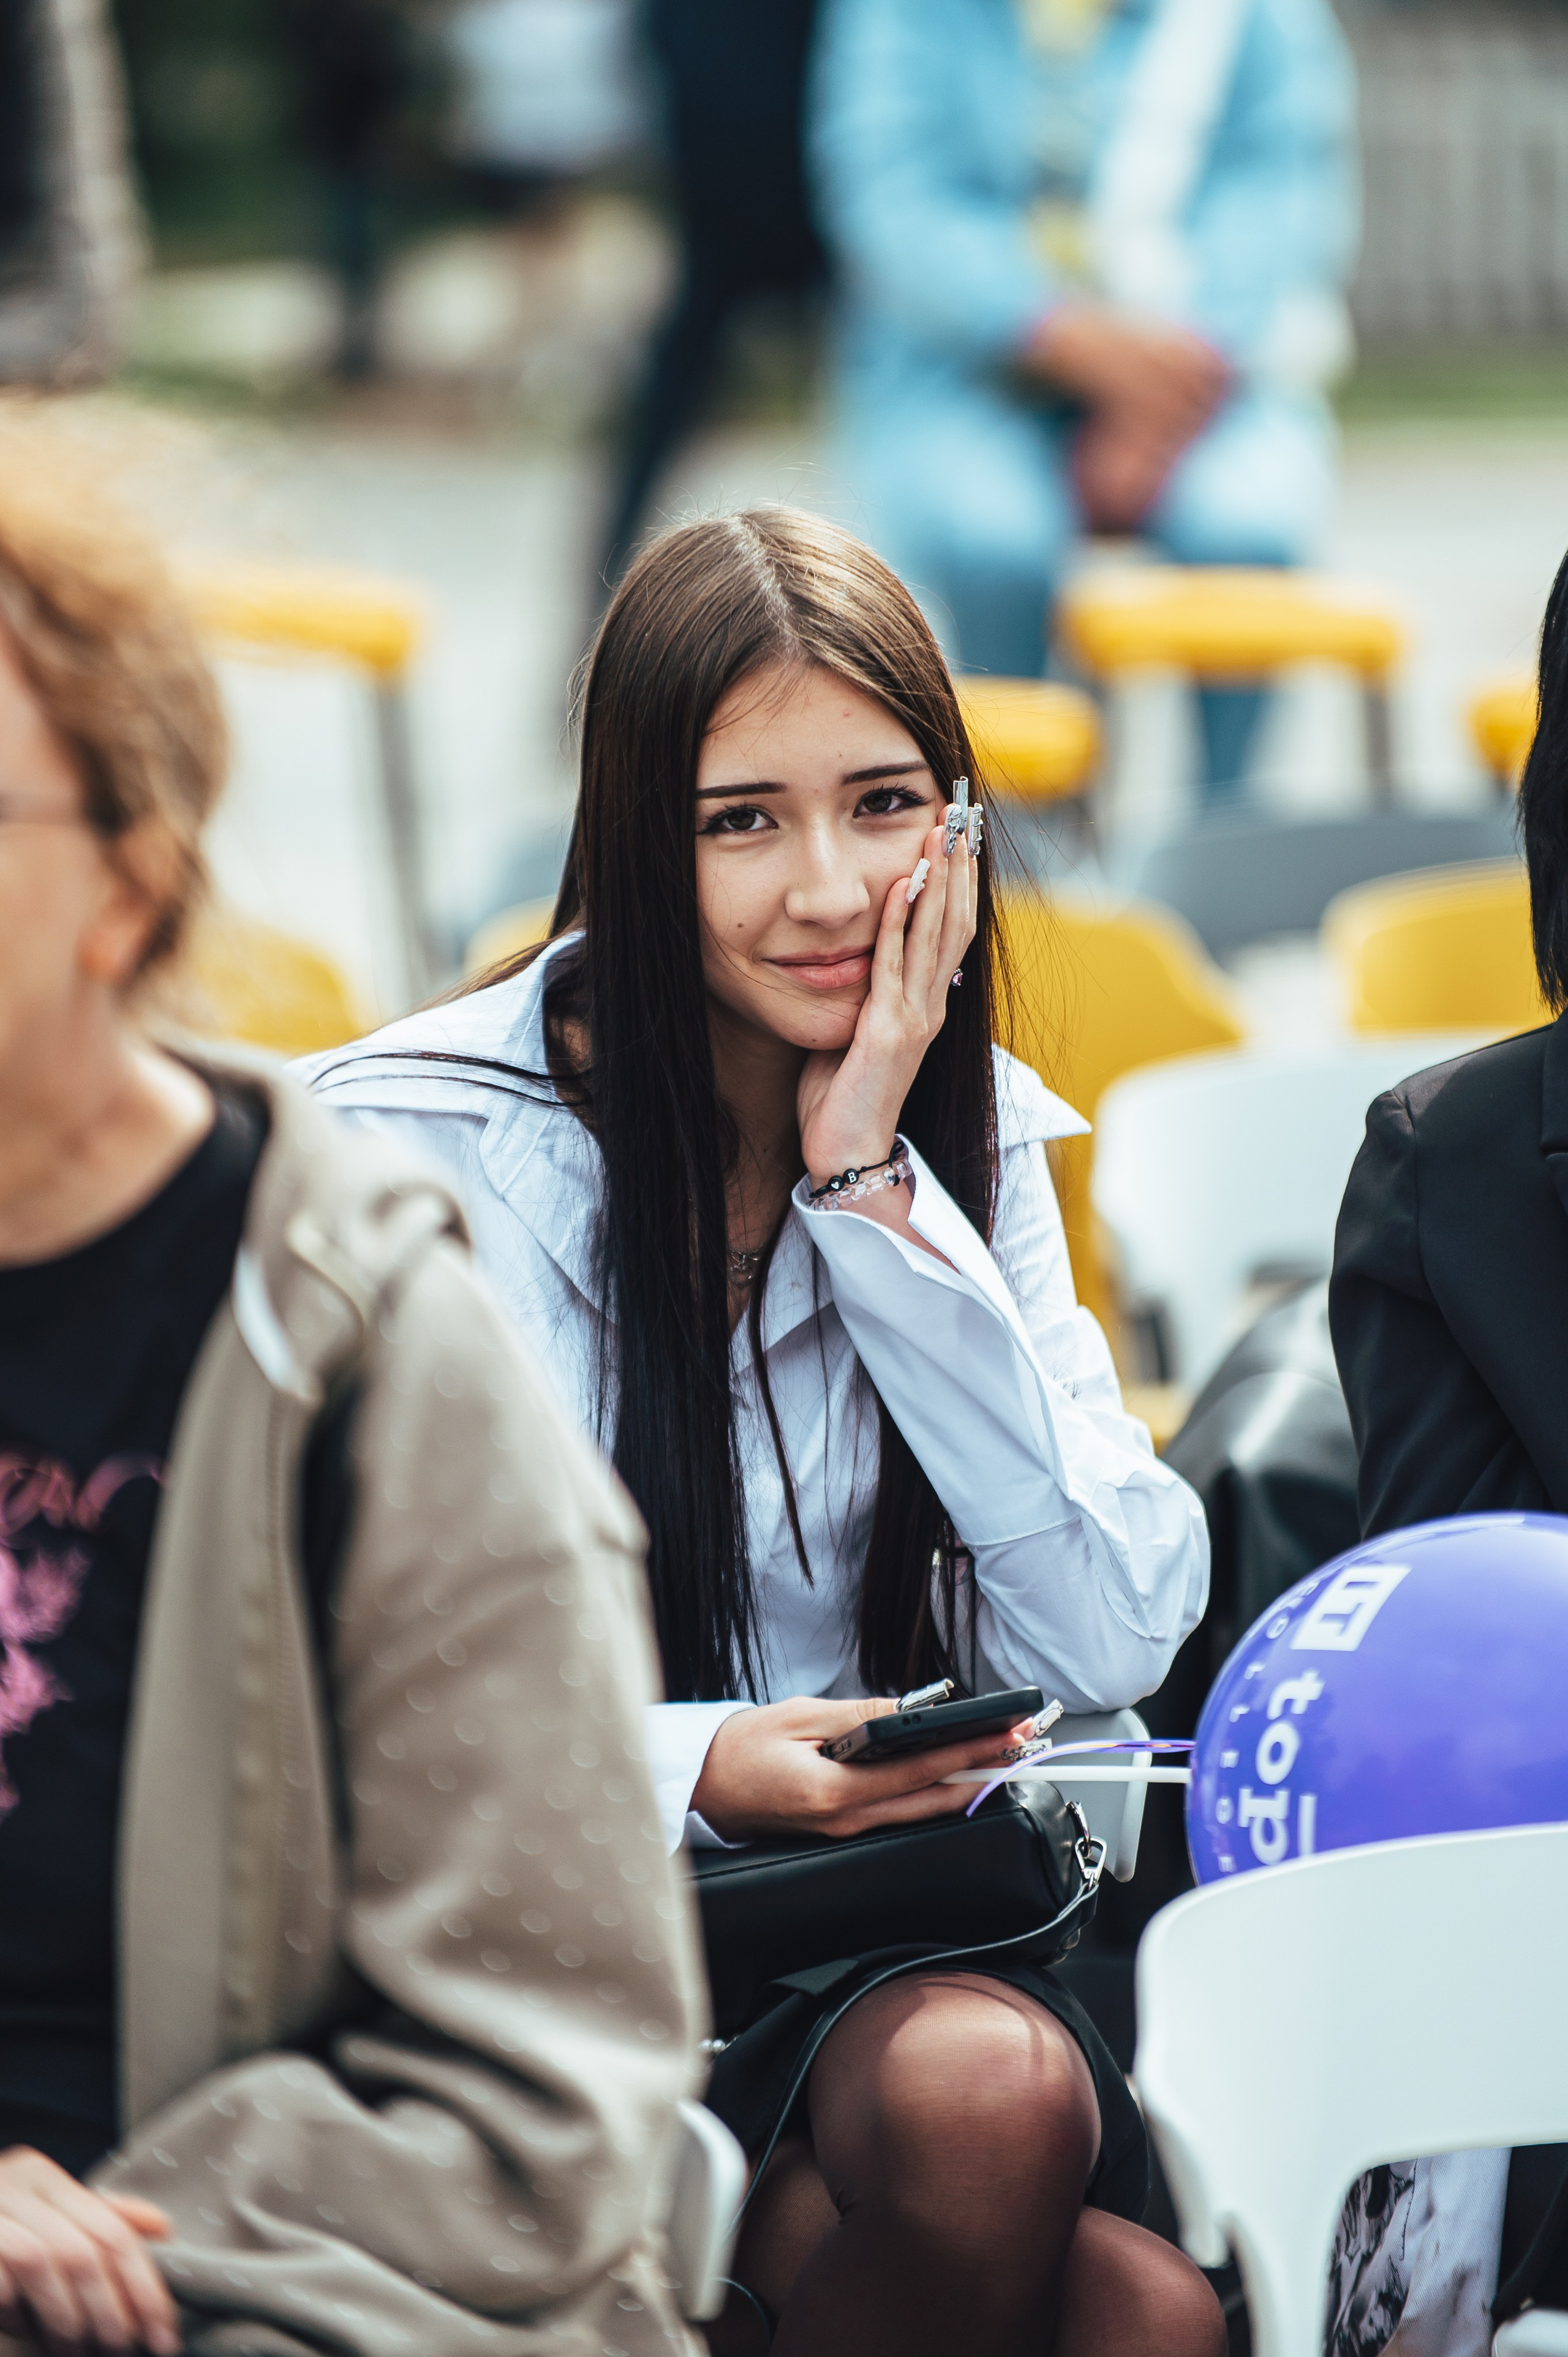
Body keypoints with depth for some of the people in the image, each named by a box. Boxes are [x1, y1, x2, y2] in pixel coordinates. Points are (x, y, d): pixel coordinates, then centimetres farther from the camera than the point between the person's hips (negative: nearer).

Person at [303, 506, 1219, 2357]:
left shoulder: (968, 1132, 8)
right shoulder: (421, 1148, -7)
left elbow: (1115, 1644, -3)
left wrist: (871, 1190, -7)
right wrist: (692, 1771, -26)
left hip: (891, 1954, 3)